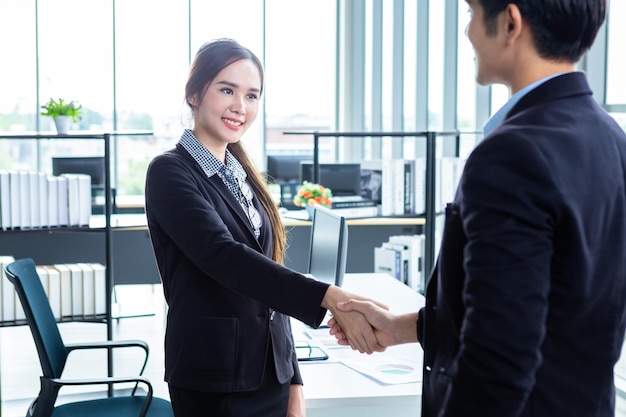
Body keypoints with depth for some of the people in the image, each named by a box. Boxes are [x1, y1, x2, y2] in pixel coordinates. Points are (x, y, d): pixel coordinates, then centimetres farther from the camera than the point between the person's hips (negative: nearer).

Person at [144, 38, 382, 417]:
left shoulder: (243, 177, 12)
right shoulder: (170, 173, -9)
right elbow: (224, 257, -24)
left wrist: (294, 383, 11)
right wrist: (330, 298, -34)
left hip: (271, 375, 6)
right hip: (213, 382, -6)